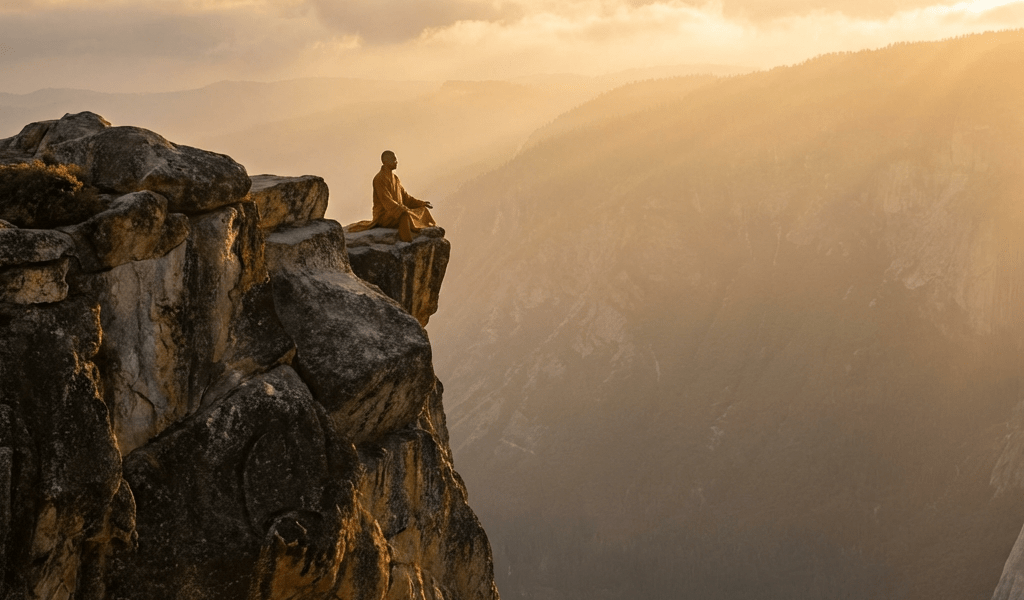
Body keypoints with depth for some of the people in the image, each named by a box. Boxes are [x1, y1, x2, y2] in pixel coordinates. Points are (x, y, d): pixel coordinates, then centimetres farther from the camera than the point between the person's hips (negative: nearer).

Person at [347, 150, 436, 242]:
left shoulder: (395, 178, 13)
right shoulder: (379, 179, -16)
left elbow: (405, 197, 15)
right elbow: (387, 202, -24)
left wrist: (422, 204, 3)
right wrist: (405, 210, -34)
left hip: (398, 212, 10)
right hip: (383, 215, -10)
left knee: (423, 211, 0)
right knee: (405, 216, -38)